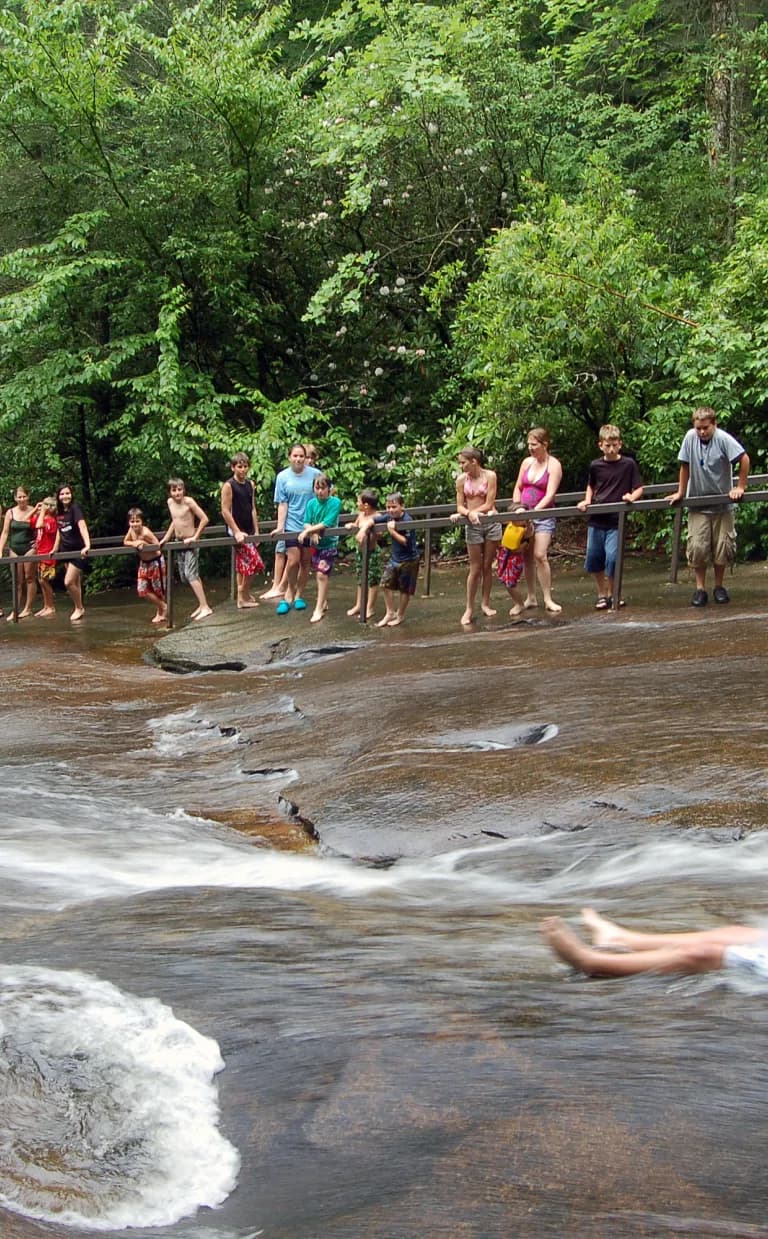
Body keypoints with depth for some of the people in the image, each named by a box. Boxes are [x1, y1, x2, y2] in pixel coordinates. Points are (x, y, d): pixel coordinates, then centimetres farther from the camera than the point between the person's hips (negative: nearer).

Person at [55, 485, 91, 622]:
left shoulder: (75, 508, -15)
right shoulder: (59, 512, 6)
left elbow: (82, 527, -27)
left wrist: (87, 545, -40)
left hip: (78, 551, -7)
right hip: (67, 551, 7)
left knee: (69, 582, -13)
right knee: (75, 583, 12)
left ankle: (79, 608, 5)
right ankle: (78, 610, 19)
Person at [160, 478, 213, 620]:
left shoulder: (188, 501, -16)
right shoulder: (170, 502, 5)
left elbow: (204, 519, -17)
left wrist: (195, 537, -15)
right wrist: (166, 538, 17)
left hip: (190, 543, -8)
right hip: (178, 542, 8)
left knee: (190, 574, -18)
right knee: (184, 576, 9)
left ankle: (205, 607, -18)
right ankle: (202, 605, 20)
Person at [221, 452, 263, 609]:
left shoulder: (250, 484, 9)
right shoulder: (228, 486, -11)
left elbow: (252, 509, 13)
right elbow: (225, 511, -14)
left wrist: (256, 531, 9)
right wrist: (236, 532, -18)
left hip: (248, 530, 7)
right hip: (237, 530, -7)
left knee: (243, 565, 13)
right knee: (255, 562, -13)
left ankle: (242, 597, 21)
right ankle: (244, 596, -2)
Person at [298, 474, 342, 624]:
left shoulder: (335, 502, -15)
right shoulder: (312, 503, 0)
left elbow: (326, 524, -21)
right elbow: (306, 523, -5)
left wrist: (308, 530, -23)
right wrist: (313, 532, -25)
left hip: (329, 544, -5)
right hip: (315, 543, 5)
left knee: (322, 574, -12)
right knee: (319, 574, 15)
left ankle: (319, 609, -7)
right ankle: (324, 602, 32)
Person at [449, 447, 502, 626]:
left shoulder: (490, 476, -7)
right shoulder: (461, 479, -1)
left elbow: (489, 504, -10)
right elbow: (460, 506, 0)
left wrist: (467, 512, -15)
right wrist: (469, 513, -22)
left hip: (491, 523, -1)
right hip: (473, 526, 1)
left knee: (487, 566, 6)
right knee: (475, 569, 0)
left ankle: (485, 603, 18)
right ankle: (469, 609, 6)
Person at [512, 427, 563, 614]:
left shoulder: (554, 465, -6)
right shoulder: (527, 462, 10)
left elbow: (550, 495, -14)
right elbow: (518, 488, 16)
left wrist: (535, 511, -24)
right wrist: (518, 507, -1)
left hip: (543, 514, -5)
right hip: (524, 514, 5)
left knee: (540, 555, -16)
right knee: (527, 557, 6)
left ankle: (548, 599, -10)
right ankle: (531, 597, 15)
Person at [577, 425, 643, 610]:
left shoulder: (629, 464, -4)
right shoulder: (595, 466, 4)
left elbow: (639, 489, 1)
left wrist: (632, 497, -19)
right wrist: (587, 500, 4)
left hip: (616, 521, -4)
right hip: (596, 520, 4)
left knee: (612, 558, -12)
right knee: (593, 559, 7)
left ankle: (611, 594, 10)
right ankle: (602, 594, 26)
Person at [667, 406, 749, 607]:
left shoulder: (722, 438, -15)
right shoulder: (690, 437, -7)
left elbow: (744, 459, -14)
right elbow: (685, 466, 3)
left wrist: (740, 487, -12)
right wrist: (680, 492, 7)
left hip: (722, 505, -1)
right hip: (697, 505, 1)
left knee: (723, 547, 3)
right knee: (697, 547, -7)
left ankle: (719, 586, 20)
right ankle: (700, 589, 4)